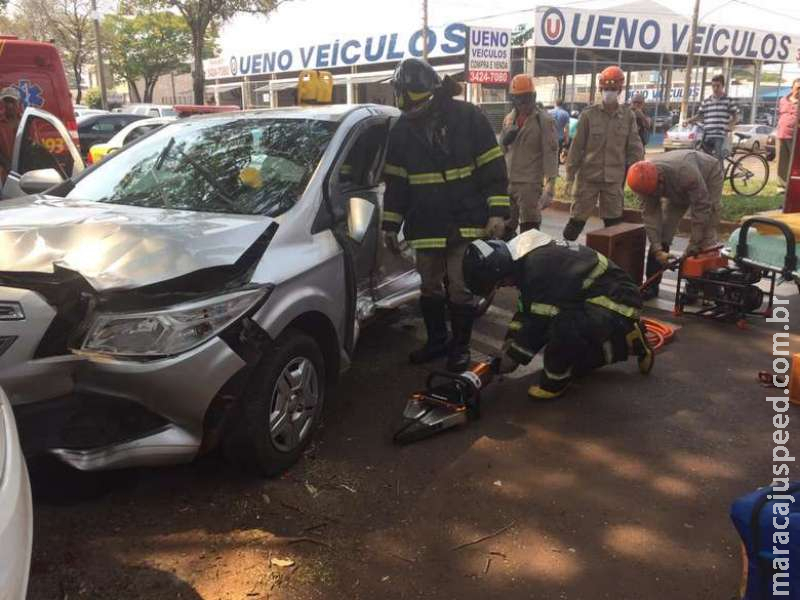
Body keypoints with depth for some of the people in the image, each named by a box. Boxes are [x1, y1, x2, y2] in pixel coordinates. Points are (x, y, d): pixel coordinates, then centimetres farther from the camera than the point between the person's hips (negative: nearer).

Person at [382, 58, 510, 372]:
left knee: (461, 289, 1)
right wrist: (391, 225, 9)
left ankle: (460, 346, 19)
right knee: (430, 288, 14)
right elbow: (395, 182, 9)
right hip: (425, 226, 4)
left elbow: (493, 167, -6)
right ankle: (436, 340, 32)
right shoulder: (402, 130, 3)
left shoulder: (468, 117, -7)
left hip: (466, 223, -3)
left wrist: (497, 211, -12)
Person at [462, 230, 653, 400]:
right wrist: (508, 348, 6)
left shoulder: (540, 265, -29)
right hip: (592, 299, 11)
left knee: (564, 325, -37)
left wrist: (513, 357, -14)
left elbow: (540, 321, -25)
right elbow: (527, 309, 12)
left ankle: (555, 380, -13)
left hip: (617, 300, -11)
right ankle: (627, 341, 26)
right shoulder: (525, 257, 3)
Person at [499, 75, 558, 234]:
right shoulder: (509, 119, 12)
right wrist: (506, 138, -2)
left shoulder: (543, 120, -7)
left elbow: (550, 151, -13)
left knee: (529, 231, -2)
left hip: (530, 183, -6)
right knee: (505, 227, 15)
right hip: (507, 181, 6)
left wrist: (551, 181, -21)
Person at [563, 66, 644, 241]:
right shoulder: (589, 114, -3)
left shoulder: (628, 116, 2)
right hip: (588, 177, -2)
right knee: (577, 219, 1)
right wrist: (570, 177, -4)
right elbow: (577, 147, -2)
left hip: (614, 179, 2)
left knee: (614, 222, 8)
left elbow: (635, 149, 5)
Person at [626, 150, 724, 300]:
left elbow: (701, 207, -38)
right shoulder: (645, 180, -29)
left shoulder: (685, 171, -45)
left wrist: (693, 246, -35)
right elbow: (650, 214, -26)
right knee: (661, 232, -5)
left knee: (706, 237, -14)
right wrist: (657, 250, -35)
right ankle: (651, 285, 1)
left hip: (709, 178, -4)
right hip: (678, 189, 5)